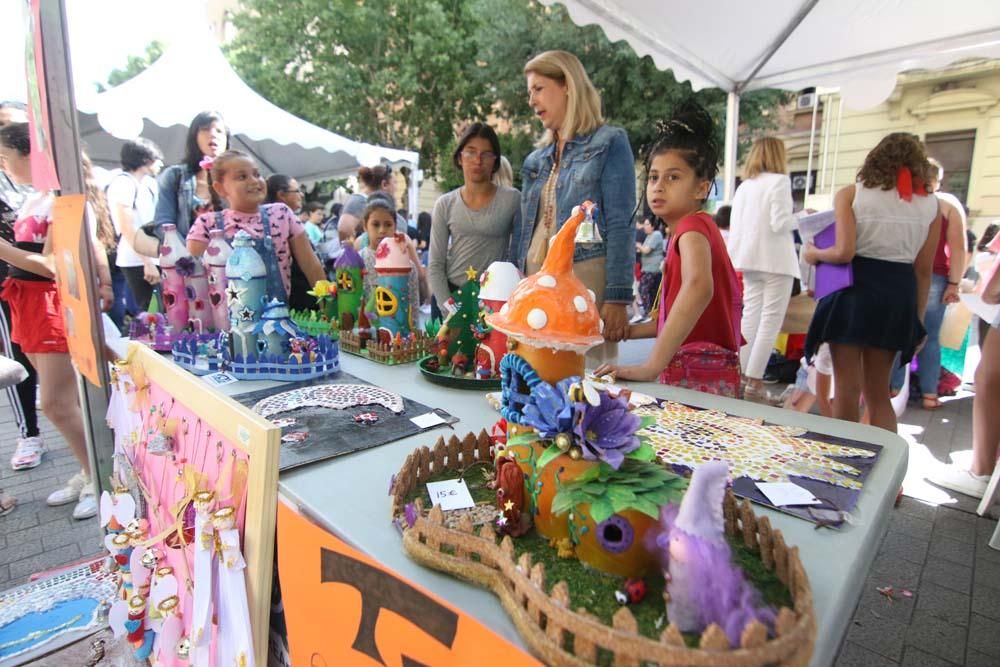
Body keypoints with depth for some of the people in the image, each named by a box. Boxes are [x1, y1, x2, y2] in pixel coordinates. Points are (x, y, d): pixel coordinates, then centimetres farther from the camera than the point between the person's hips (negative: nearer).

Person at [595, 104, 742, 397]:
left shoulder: (693, 226, -12)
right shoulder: (694, 227, 16)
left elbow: (698, 287, -34)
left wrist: (651, 367, -35)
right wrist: (631, 331, 15)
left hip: (699, 377, -9)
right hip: (688, 373, 9)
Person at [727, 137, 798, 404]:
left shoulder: (743, 186, 14)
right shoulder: (780, 181, -5)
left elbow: (734, 227, 12)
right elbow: (779, 223, -13)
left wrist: (734, 260, 16)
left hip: (750, 259, 7)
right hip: (775, 259, -6)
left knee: (750, 317, 9)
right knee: (770, 320, -5)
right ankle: (754, 383, -8)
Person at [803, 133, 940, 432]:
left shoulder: (850, 195, -2)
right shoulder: (931, 205, 8)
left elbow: (844, 252, -13)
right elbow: (923, 270, 7)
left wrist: (813, 254, 6)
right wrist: (917, 317, 15)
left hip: (855, 291, -4)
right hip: (899, 295, 4)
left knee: (847, 391, 4)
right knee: (879, 393, 17)